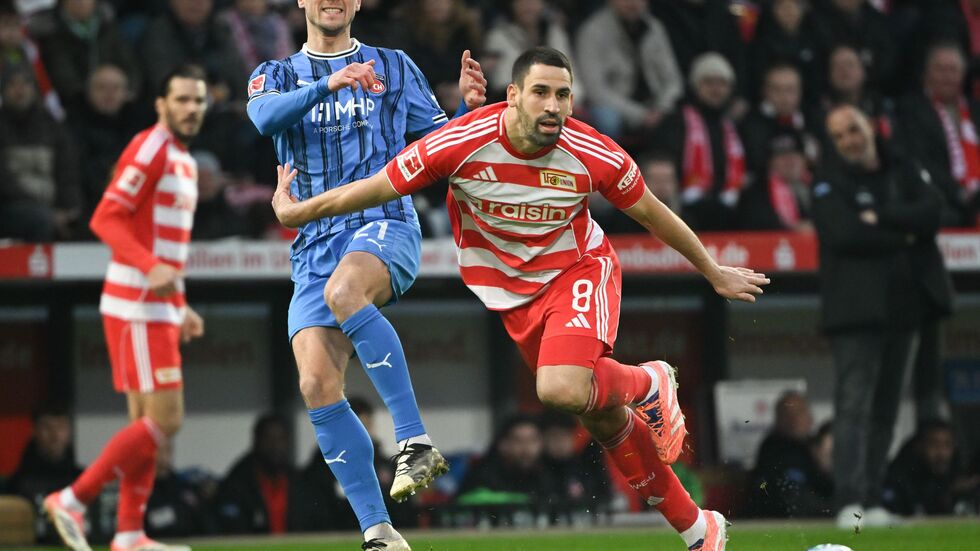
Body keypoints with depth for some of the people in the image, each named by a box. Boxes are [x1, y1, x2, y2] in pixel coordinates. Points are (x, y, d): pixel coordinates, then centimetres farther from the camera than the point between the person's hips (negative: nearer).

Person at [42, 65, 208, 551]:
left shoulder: (183, 160, 19)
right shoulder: (150, 150, -10)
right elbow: (105, 219, -19)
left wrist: (181, 309, 23)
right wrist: (150, 265, -32)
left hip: (160, 308, 10)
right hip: (138, 306, -10)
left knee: (146, 421, 8)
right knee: (163, 419, -13)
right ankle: (72, 500, -8)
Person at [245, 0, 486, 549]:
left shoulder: (393, 68, 15)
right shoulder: (277, 75, 17)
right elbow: (263, 117, -8)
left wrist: (470, 108, -7)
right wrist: (327, 85, -24)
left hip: (384, 222, -3)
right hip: (314, 246, 3)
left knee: (343, 291, -38)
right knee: (317, 385, -14)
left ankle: (415, 441, -37)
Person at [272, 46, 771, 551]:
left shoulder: (593, 155, -21)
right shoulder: (460, 144, -22)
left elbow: (653, 214, -4)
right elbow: (377, 188, -9)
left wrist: (715, 273, 8)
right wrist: (296, 212, -3)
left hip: (578, 268, -2)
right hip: (510, 292, 2)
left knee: (562, 390, -31)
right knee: (600, 415, 4)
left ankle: (646, 384, 1)